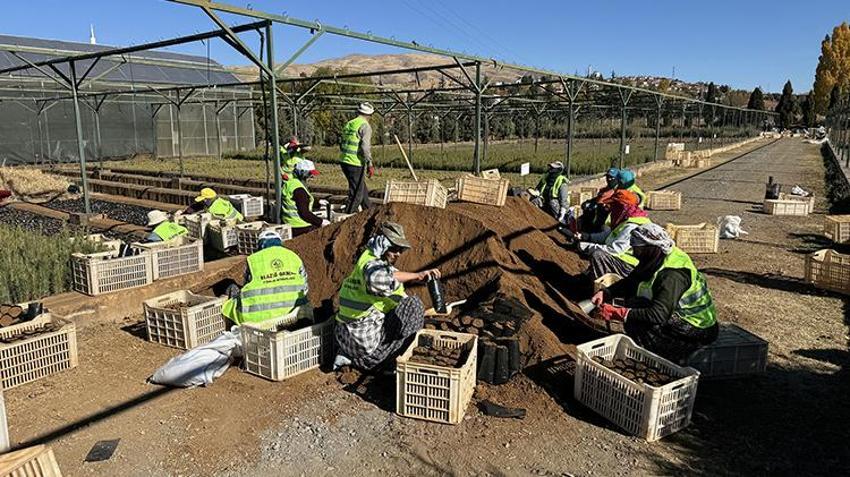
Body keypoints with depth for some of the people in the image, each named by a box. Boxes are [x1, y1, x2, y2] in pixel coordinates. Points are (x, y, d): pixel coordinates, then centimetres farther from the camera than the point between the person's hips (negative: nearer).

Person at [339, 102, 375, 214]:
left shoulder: (348, 124, 14)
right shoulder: (365, 126, -10)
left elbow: (341, 143, 18)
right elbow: (365, 146, -19)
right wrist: (370, 164, -16)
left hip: (344, 161, 9)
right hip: (355, 163, -9)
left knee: (362, 187, 23)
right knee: (356, 192, 0)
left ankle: (368, 210, 37)